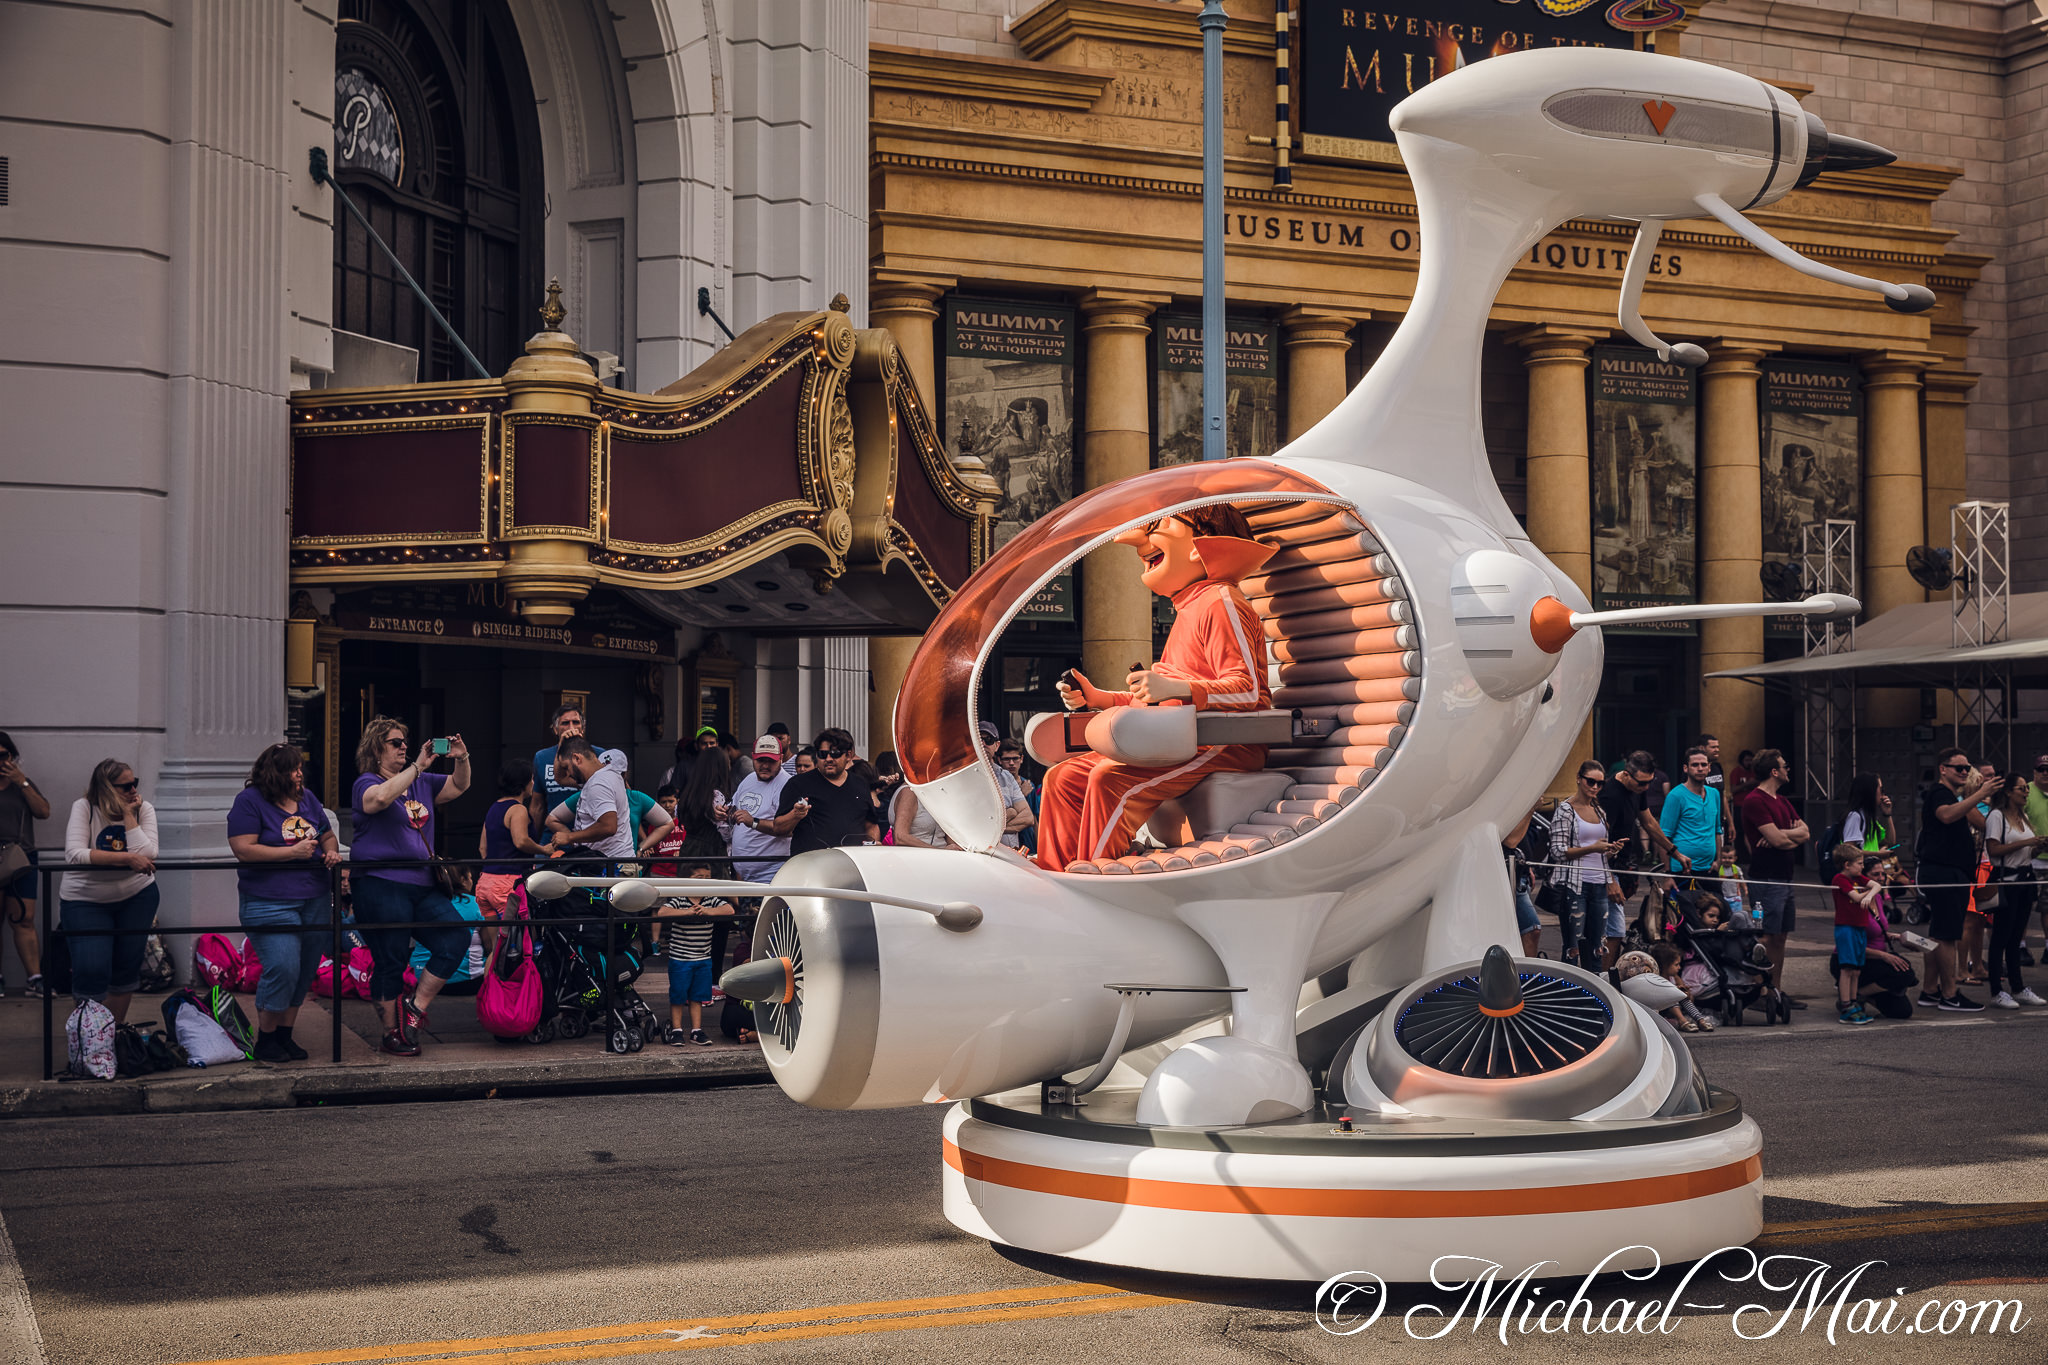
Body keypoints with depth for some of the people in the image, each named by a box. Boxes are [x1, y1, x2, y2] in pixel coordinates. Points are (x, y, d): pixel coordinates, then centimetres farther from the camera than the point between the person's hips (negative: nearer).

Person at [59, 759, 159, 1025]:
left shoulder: (144, 810, -5)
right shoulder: (84, 808, -12)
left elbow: (146, 855, -20)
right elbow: (74, 855, -27)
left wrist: (129, 816, -19)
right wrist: (127, 858, -33)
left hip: (137, 896, 3)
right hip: (85, 900, -3)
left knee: (126, 967, 8)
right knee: (91, 971, -14)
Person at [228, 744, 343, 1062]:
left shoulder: (307, 798, 14)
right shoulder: (249, 801, -6)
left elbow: (328, 836, 24)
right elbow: (243, 849, -15)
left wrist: (332, 852, 0)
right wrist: (293, 851, -15)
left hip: (314, 899, 7)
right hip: (270, 902, -7)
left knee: (305, 971, 7)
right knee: (282, 968, -14)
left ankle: (285, 1034, 20)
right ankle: (265, 1040, 2)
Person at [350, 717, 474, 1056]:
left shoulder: (422, 783, 17)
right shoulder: (366, 783, -4)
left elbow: (458, 786, 21)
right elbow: (380, 797, -26)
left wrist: (461, 759, 1)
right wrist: (418, 766, -25)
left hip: (423, 886, 7)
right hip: (382, 885, -7)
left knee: (456, 938, -7)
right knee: (391, 962, -1)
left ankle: (416, 1006, 5)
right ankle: (392, 1032, 12)